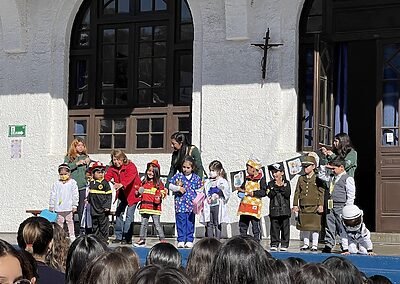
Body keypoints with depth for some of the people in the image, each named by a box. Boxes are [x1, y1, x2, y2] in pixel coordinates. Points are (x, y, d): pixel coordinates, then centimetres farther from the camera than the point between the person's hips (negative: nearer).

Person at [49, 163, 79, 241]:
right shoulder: (56, 184, 3)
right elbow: (53, 195, 7)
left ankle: (72, 236, 11)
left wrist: (74, 205, -4)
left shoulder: (72, 183, -2)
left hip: (69, 207, -2)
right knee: (59, 221, 8)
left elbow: (75, 195, -1)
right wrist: (51, 205, 6)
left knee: (70, 221, 5)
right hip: (59, 207, 2)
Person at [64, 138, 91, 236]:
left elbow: (88, 172, 13)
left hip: (82, 186, 2)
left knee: (81, 209, 1)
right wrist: (77, 163, -11)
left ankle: (80, 231, 6)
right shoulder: (69, 157, 8)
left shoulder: (85, 157, 14)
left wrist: (87, 164, -3)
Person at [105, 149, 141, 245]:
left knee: (129, 215, -8)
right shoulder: (112, 168, 0)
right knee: (118, 213, 3)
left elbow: (130, 177, -36)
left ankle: (127, 237, -5)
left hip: (132, 193, -6)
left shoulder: (131, 166, -18)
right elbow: (106, 177, -11)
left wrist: (122, 184, -54)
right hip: (122, 194, 6)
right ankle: (118, 236, 11)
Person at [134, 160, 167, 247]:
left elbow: (162, 193, -5)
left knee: (157, 224, -3)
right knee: (143, 224, 10)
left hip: (155, 207, -5)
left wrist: (161, 195, -27)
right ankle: (142, 240, 16)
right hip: (145, 206, 5)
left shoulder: (159, 183, -4)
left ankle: (162, 239, 3)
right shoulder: (144, 182, 12)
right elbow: (140, 192, 24)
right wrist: (138, 192, 2)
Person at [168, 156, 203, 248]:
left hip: (191, 204, 1)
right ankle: (181, 241, 4)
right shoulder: (178, 176, 3)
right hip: (180, 204, -1)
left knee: (190, 223, 3)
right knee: (181, 222, -1)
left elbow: (199, 190, 10)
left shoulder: (196, 178, 5)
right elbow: (170, 186, 4)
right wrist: (178, 188, -12)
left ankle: (189, 241, 9)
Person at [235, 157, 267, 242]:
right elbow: (242, 188, 21)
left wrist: (253, 193, -17)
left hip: (255, 204, -7)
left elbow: (264, 192, -12)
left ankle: (257, 242, 1)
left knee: (255, 225, -4)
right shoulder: (247, 179, 16)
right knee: (242, 224, 9)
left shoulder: (261, 179, -4)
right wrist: (240, 190, -1)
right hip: (245, 204, 7)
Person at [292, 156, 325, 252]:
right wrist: (295, 205, 6)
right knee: (304, 226, 9)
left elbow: (322, 193, -4)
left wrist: (321, 205, -11)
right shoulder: (301, 179, 11)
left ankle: (315, 245, 8)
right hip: (303, 207, 4)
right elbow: (297, 193, 12)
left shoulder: (318, 179, -2)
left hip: (314, 207, -4)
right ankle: (306, 244, 19)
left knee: (315, 226, 0)